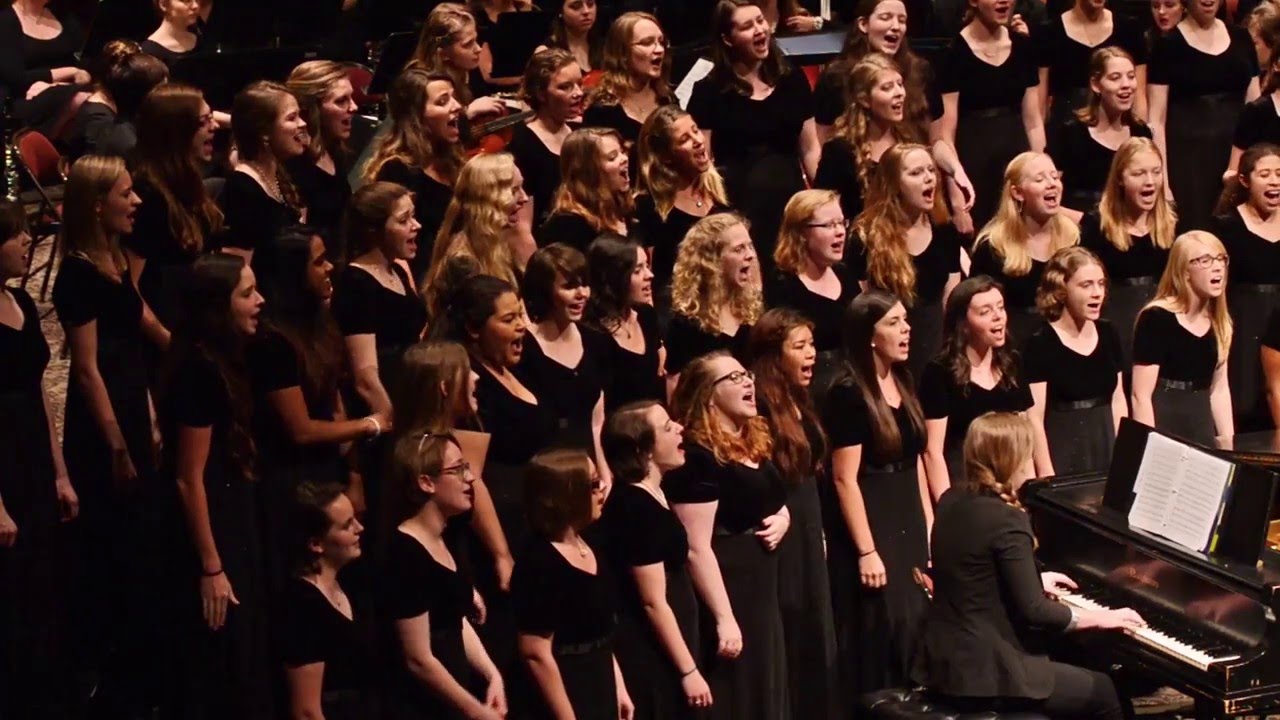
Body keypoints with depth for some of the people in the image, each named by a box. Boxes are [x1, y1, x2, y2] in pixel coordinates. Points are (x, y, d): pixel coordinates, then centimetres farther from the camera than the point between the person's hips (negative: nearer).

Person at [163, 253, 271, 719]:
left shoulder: (222, 363, 7)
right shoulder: (199, 372, -22)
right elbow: (189, 479, -22)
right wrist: (211, 568, -21)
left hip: (233, 518, 10)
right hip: (211, 527, -10)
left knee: (244, 659, 17)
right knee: (219, 668, 1)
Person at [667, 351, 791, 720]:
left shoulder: (755, 444, 11)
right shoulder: (698, 457, -16)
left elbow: (775, 504, 28)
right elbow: (697, 549, -21)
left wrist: (782, 520, 3)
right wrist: (724, 618, -24)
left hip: (763, 588, 9)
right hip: (726, 590, -9)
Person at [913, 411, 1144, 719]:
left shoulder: (952, 501, 5)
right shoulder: (1006, 519, -20)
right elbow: (1033, 611, -19)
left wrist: (1034, 581, 32)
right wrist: (1099, 618, -5)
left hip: (944, 658, 9)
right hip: (982, 670, -9)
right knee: (1102, 691, 8)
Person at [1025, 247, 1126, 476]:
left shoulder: (1108, 335, 7)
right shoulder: (1041, 344, -11)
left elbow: (1118, 399, 14)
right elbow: (1034, 417, -14)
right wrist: (1046, 474, -19)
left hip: (1104, 449, 5)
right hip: (1061, 454, -5)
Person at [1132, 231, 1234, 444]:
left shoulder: (1219, 323, 9)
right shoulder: (1157, 319, -13)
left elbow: (1219, 390, 14)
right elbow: (1140, 397, -16)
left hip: (1202, 431, 7)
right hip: (1163, 428, -7)